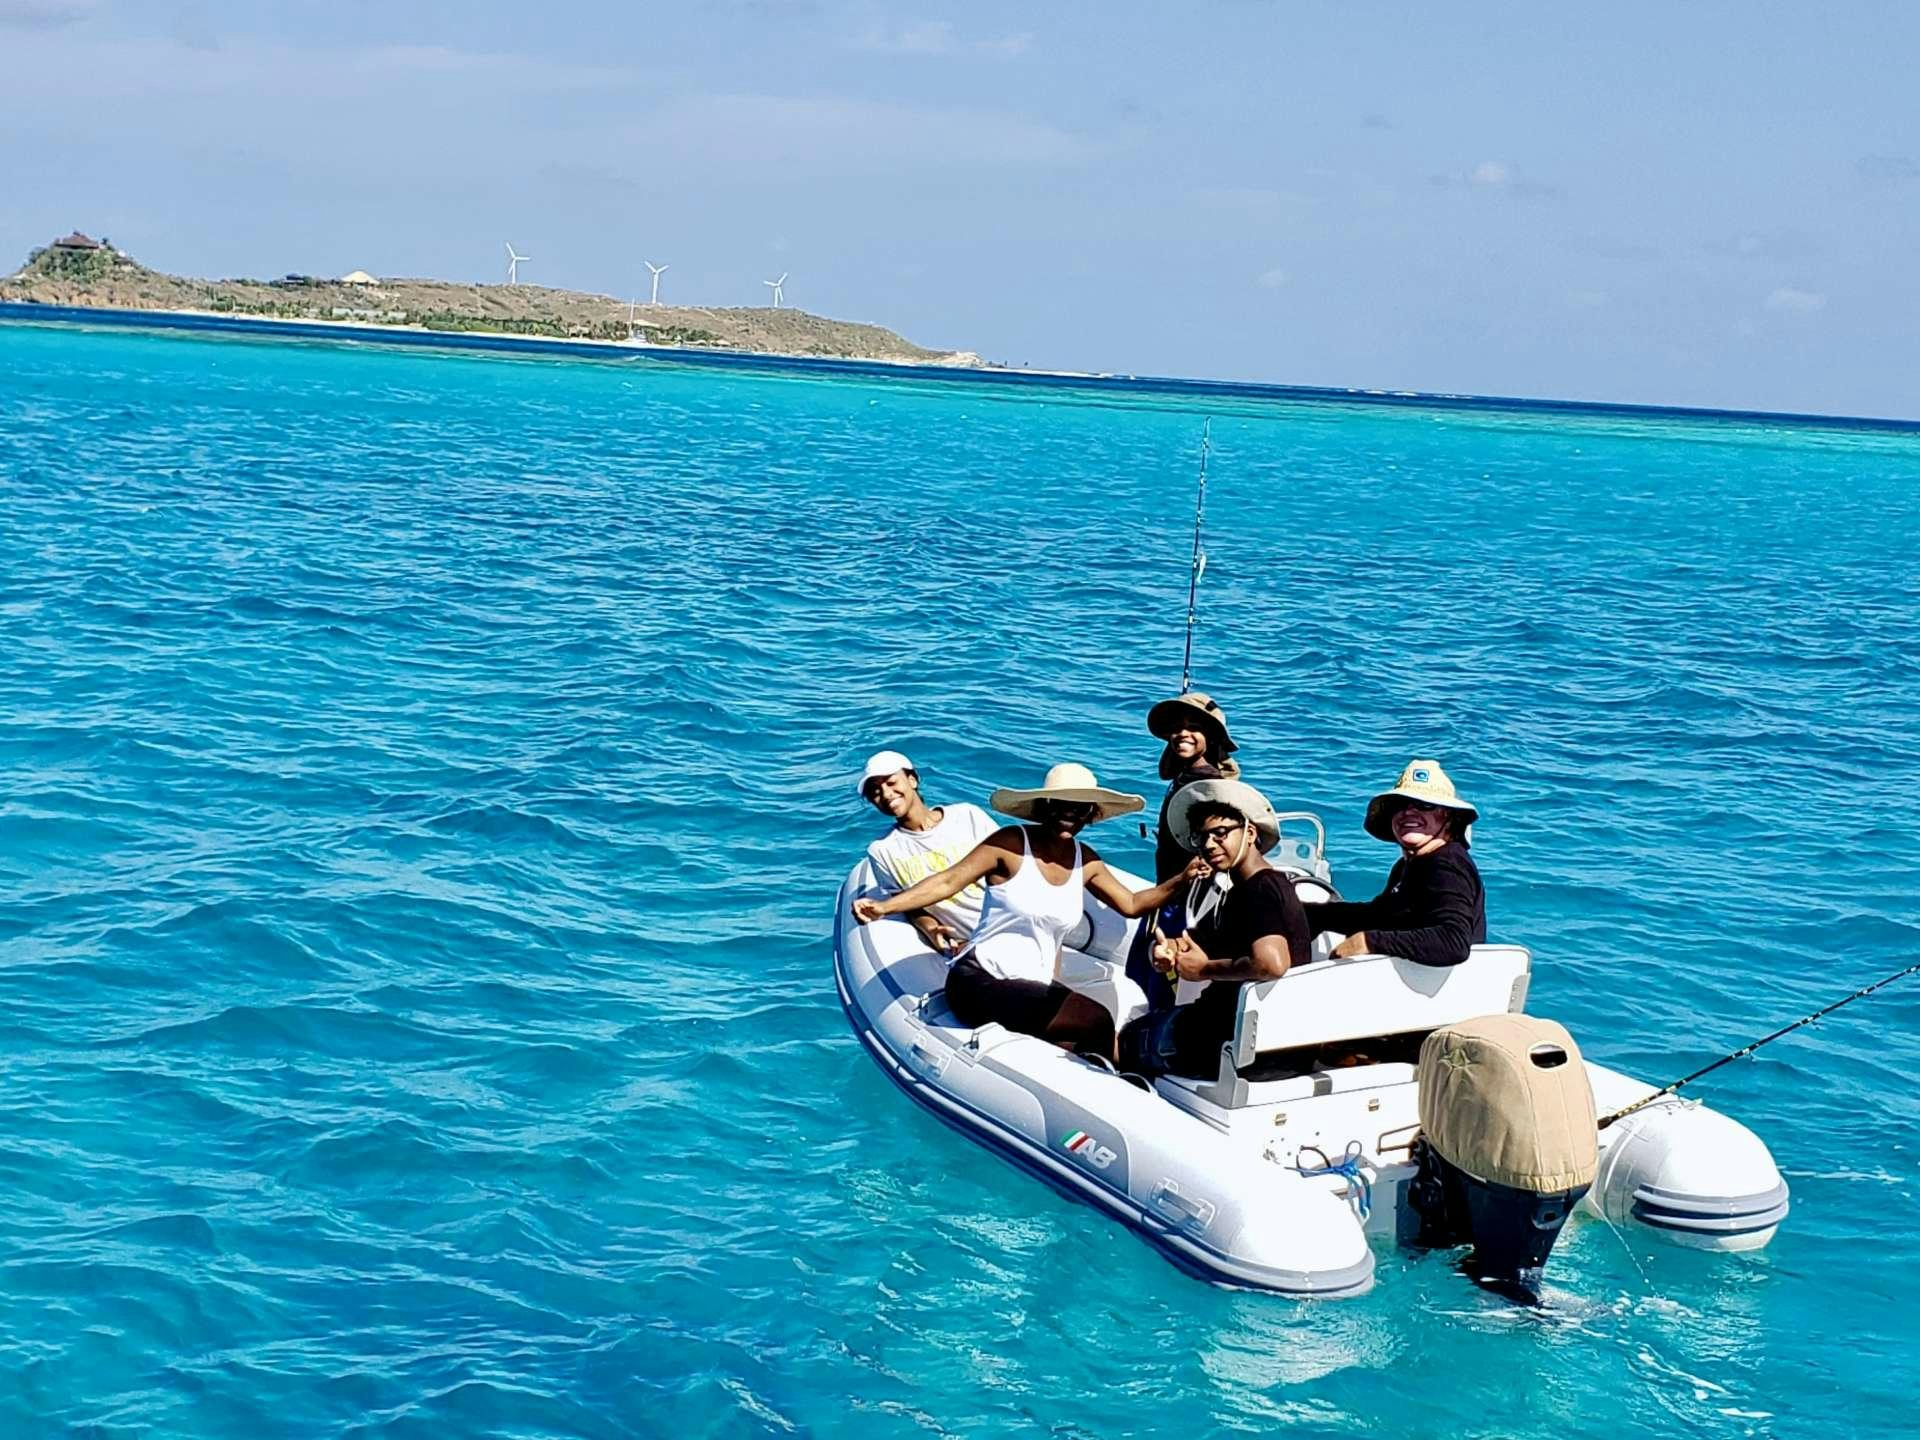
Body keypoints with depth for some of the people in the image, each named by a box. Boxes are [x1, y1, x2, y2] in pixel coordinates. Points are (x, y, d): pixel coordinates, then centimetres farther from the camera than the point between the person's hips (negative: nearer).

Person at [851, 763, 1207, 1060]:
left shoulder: (1086, 862, 9)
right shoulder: (1010, 845, -9)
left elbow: (1132, 904, 22)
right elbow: (947, 882, -13)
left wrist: (1180, 881, 8)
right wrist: (883, 906, -25)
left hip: (1036, 987, 6)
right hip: (980, 984, -6)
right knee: (1098, 1022, -24)